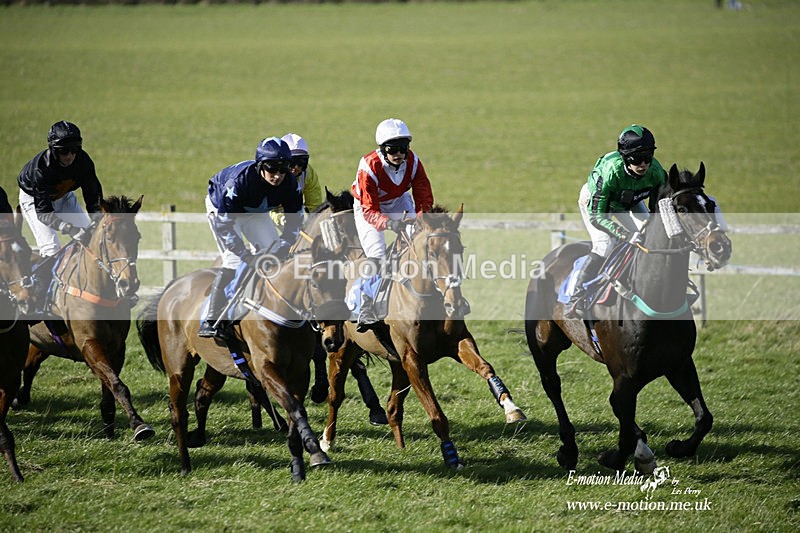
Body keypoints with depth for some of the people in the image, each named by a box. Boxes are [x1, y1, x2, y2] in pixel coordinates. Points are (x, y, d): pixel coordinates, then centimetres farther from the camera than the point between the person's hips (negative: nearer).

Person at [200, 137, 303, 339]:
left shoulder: (289, 183, -26)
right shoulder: (240, 180, -41)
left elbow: (294, 220, -10)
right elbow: (224, 224, -35)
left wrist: (284, 247, -25)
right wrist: (247, 256, -39)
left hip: (254, 212, 6)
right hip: (220, 207, -6)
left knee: (275, 253, -4)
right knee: (234, 260, -20)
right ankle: (211, 322, -21)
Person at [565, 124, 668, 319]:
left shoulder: (656, 172, -31)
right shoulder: (609, 172, -44)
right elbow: (596, 216, -40)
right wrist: (626, 236, -51)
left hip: (630, 203, 5)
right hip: (594, 200, -5)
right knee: (605, 245, -23)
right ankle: (576, 298, -14)